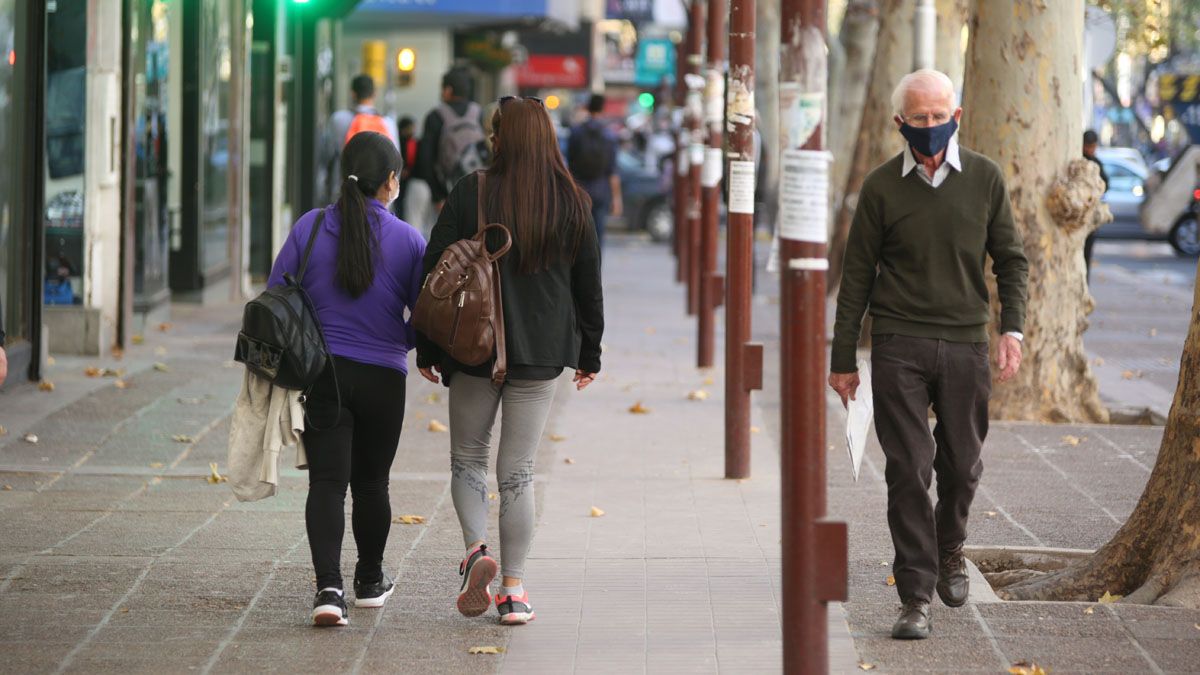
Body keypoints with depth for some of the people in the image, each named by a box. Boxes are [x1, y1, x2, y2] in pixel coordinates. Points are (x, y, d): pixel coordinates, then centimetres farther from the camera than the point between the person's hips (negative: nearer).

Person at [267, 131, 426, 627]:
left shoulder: (310, 227, -4)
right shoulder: (408, 240, -6)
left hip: (321, 375, 0)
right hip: (383, 379, 0)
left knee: (327, 483, -2)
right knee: (371, 483, 16)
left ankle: (328, 587, -19)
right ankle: (370, 582, 32)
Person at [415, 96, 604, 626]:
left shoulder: (471, 194, -6)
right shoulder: (572, 203, 0)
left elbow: (436, 272, -4)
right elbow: (588, 284, 7)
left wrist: (427, 348, 5)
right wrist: (589, 354, 17)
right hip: (541, 354, 2)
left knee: (467, 459, 14)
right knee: (518, 472, 7)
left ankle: (476, 549, -10)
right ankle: (514, 591, 6)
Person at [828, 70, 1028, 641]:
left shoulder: (984, 178, 5)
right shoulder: (882, 186, 1)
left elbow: (1010, 260, 11)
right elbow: (857, 275, 5)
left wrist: (1012, 329, -3)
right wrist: (843, 359, 4)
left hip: (965, 343, 2)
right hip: (899, 346, -2)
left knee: (962, 466, 8)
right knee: (908, 470, -7)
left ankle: (949, 551, 38)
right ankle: (916, 597, -3)